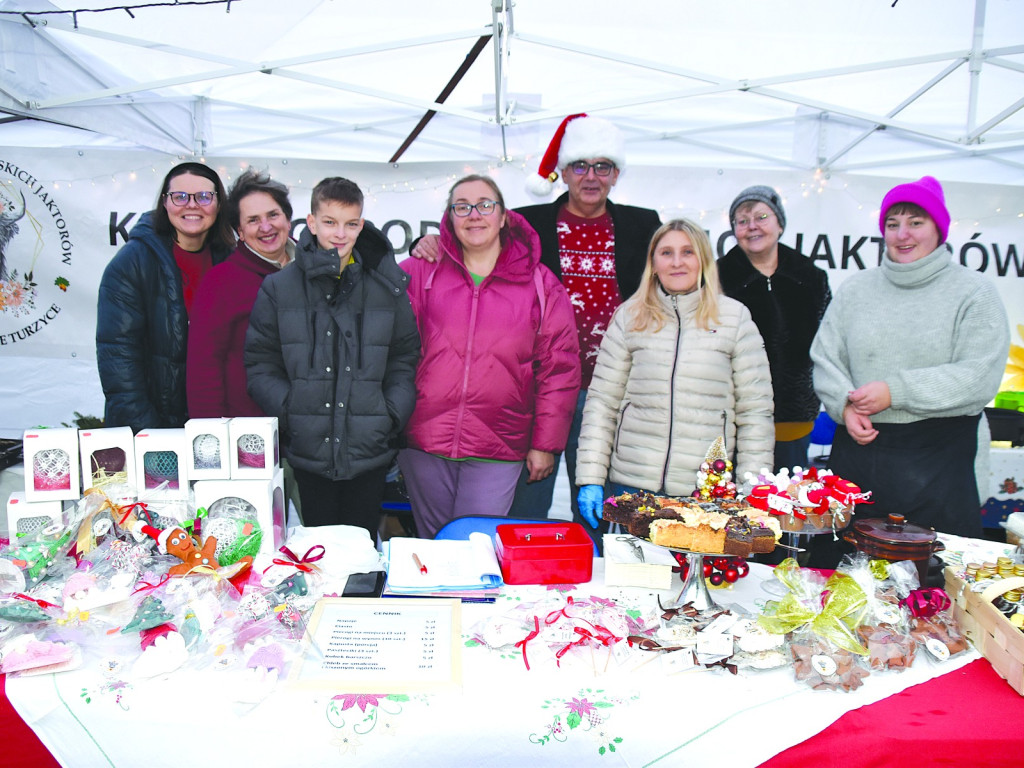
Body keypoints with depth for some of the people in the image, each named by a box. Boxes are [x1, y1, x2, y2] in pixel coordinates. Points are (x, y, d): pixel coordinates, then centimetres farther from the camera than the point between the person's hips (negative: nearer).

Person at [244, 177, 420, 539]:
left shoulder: (388, 288, 5)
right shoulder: (279, 288, 2)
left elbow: (405, 358, 8)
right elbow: (259, 363, 3)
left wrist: (392, 415, -4)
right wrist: (290, 411, -10)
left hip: (369, 451, 1)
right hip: (308, 451, 0)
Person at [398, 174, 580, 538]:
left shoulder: (539, 283, 4)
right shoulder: (419, 273, 5)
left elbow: (559, 367, 4)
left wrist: (546, 443, 2)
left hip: (497, 453, -1)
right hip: (423, 442, 2)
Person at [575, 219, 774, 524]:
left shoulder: (735, 317, 5)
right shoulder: (629, 317, 7)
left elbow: (756, 410, 5)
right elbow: (602, 401, 6)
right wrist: (591, 479, -1)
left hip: (709, 488, 0)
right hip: (633, 482, 1)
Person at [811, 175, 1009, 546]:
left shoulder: (974, 291, 1)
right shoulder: (854, 289, 10)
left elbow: (979, 378, -9)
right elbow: (825, 358, 6)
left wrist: (896, 391, -15)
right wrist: (845, 405, -12)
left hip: (937, 459, -2)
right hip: (857, 450, 3)